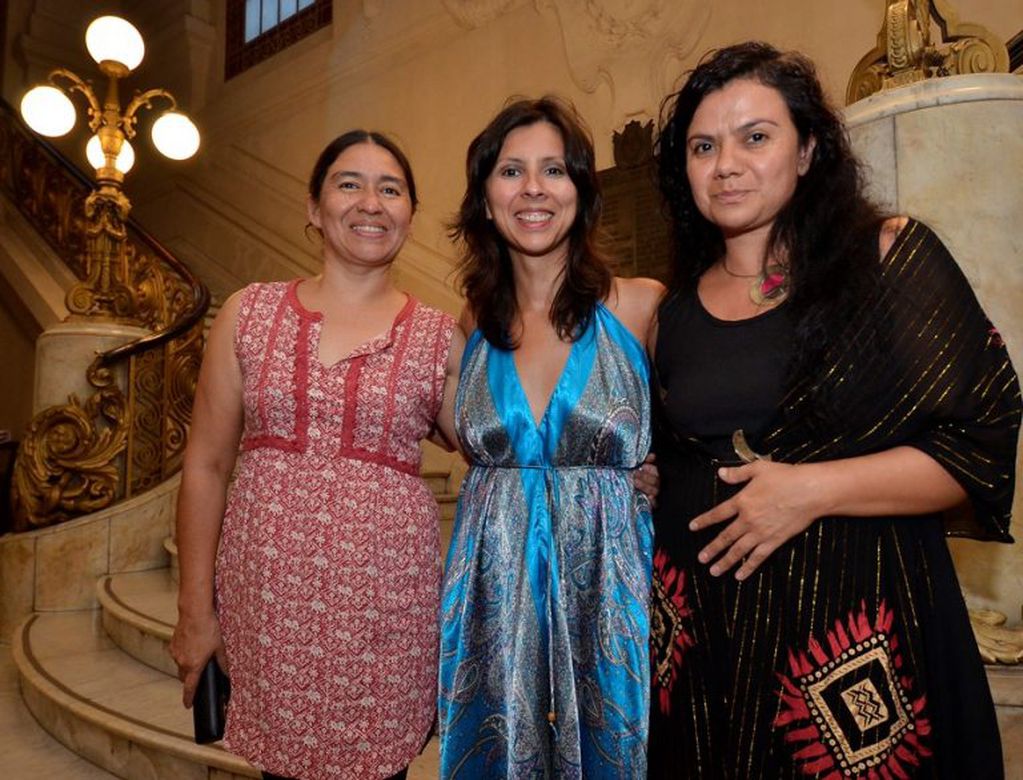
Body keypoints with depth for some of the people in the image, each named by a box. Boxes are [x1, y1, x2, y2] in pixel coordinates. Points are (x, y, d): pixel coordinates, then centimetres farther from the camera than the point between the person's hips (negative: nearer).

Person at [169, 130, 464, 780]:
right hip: (265, 597, 1)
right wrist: (196, 610, 3)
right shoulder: (249, 313, 2)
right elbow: (206, 466, 4)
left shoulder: (440, 338, 0)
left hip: (384, 602, -1)